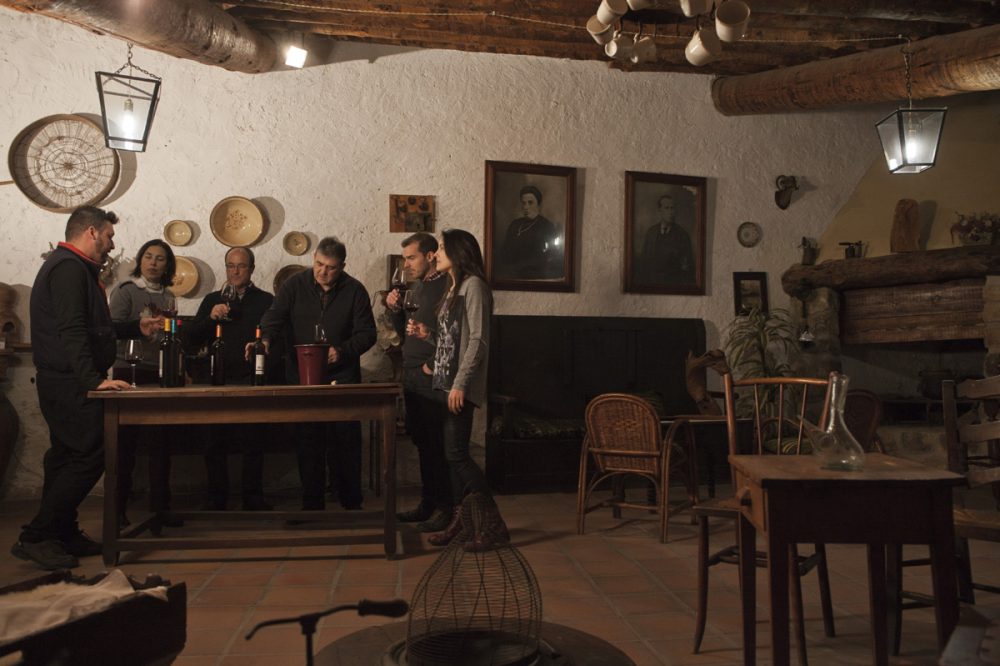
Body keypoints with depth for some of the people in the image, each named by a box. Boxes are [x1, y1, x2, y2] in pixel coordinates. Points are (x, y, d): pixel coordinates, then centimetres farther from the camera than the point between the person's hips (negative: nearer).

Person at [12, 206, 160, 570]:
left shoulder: (73, 267, 20)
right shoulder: (69, 268, -14)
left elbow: (92, 326, 28)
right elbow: (72, 331, -25)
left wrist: (136, 327, 22)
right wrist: (94, 379, -29)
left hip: (67, 384, 11)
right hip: (69, 384, -11)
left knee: (67, 457, 14)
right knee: (89, 456, -10)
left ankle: (64, 534, 22)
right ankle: (35, 537, -5)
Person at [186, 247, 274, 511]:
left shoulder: (266, 301, 8)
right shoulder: (212, 300, 15)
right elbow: (192, 338, 8)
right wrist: (210, 318, -7)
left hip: (252, 382, -2)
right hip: (219, 381, 2)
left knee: (252, 444, 2)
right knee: (215, 444, 4)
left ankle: (253, 499, 11)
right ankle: (216, 501, 15)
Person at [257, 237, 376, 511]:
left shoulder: (354, 290, 1)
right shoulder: (295, 285, 2)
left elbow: (367, 333, -1)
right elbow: (274, 317, -6)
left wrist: (342, 351, -17)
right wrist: (265, 340, -27)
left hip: (342, 378, -1)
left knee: (346, 441, 1)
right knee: (308, 442, 4)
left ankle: (351, 503, 13)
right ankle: (312, 504, 14)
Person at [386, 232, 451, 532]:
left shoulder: (447, 287, -11)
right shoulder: (415, 289, 16)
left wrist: (431, 364, -16)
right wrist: (396, 310, 4)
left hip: (432, 380, -8)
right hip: (412, 378, 8)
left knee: (437, 444, -3)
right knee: (422, 442, 14)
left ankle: (444, 507, 6)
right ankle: (428, 503, 23)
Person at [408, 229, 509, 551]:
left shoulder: (473, 285, -9)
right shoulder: (454, 288, 19)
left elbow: (478, 339, -17)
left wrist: (460, 383, -22)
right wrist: (427, 334, 7)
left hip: (461, 386, -9)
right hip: (446, 382, 9)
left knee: (456, 453, -10)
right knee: (454, 454, 9)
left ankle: (493, 524, -2)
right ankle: (459, 521, 15)